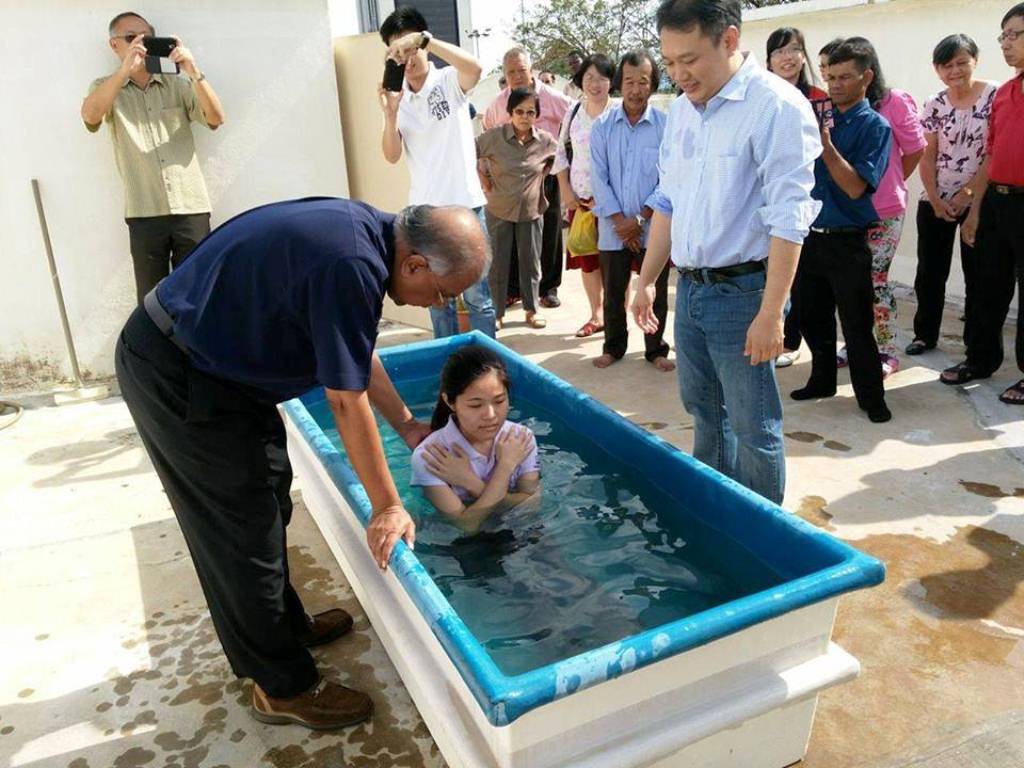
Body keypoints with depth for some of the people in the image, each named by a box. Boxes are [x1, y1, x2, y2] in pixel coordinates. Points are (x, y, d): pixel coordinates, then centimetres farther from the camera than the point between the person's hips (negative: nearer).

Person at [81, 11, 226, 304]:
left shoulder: (178, 85, 13)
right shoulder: (105, 88, 9)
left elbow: (216, 119, -1)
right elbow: (90, 116, -13)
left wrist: (193, 72, -15)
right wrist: (126, 68, -21)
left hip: (192, 209, 1)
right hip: (145, 213, -1)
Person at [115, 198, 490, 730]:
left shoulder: (367, 229, 0)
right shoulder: (351, 267, -30)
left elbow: (359, 351, 12)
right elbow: (347, 402, -23)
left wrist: (407, 426, 17)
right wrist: (386, 507, -13)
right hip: (177, 379, -10)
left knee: (268, 501, 19)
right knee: (245, 529, 0)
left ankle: (286, 625, 39)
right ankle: (283, 687, 17)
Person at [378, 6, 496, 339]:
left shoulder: (450, 81, -2)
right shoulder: (397, 97, 9)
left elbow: (475, 68, -26)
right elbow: (392, 156, 0)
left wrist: (424, 38, -30)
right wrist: (390, 114, -16)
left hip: (464, 205, -4)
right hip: (423, 211, 4)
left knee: (476, 294, 2)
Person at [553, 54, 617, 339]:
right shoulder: (573, 112, 9)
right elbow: (561, 152, 14)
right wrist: (566, 191, 4)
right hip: (580, 198, 5)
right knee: (586, 257, 10)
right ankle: (597, 315, 24)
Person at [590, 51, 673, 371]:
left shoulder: (666, 125, -5)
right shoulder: (602, 126, 0)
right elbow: (599, 177, -3)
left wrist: (640, 219, -12)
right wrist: (620, 221, -10)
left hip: (654, 227, -1)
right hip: (613, 228, 2)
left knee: (655, 293, 8)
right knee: (613, 292, 12)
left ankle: (656, 349, 24)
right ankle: (614, 346, 29)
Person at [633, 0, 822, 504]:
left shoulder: (777, 107, -14)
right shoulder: (682, 109, 9)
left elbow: (788, 221, -18)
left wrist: (771, 313, -20)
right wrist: (646, 281, 14)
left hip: (741, 290, -7)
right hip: (689, 287, 7)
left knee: (752, 428, 3)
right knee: (703, 408, 19)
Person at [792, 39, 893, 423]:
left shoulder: (874, 126, -6)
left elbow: (855, 187, -17)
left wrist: (825, 143, -23)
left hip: (846, 242, -5)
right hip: (810, 235, 5)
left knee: (856, 325, 1)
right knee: (812, 317, 15)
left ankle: (871, 396, 15)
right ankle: (822, 380, 32)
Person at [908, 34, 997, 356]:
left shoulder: (995, 96, -5)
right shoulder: (934, 105, 4)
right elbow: (927, 156, 3)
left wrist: (967, 195, -13)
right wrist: (935, 200, -6)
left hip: (978, 201, -3)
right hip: (935, 202, 3)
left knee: (977, 275, 5)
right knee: (929, 273, 8)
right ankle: (925, 334, 23)